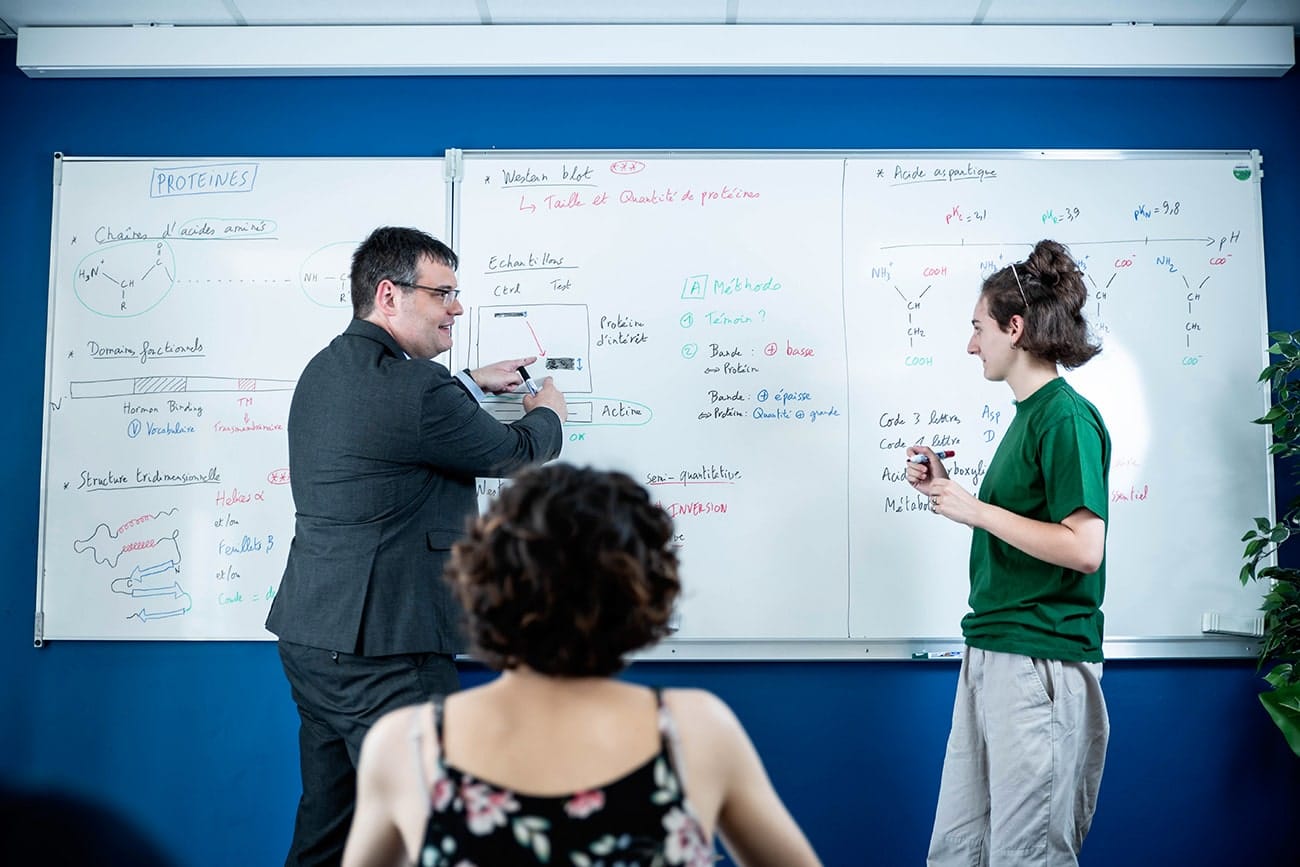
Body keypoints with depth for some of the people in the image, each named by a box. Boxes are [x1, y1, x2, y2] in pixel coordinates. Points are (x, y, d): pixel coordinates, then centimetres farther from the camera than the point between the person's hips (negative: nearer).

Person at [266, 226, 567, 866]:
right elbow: (515, 453, -7)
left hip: (312, 638, 10)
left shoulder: (325, 370, 9)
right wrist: (548, 412, 14)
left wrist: (474, 383, 31)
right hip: (380, 652, -10)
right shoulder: (412, 387, -21)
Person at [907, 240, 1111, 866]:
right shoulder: (1028, 413, 15)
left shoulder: (1067, 416, -13)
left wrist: (975, 508, -15)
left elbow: (1083, 549, -20)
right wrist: (945, 490, 9)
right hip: (989, 651, 9)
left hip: (1042, 660, -9)